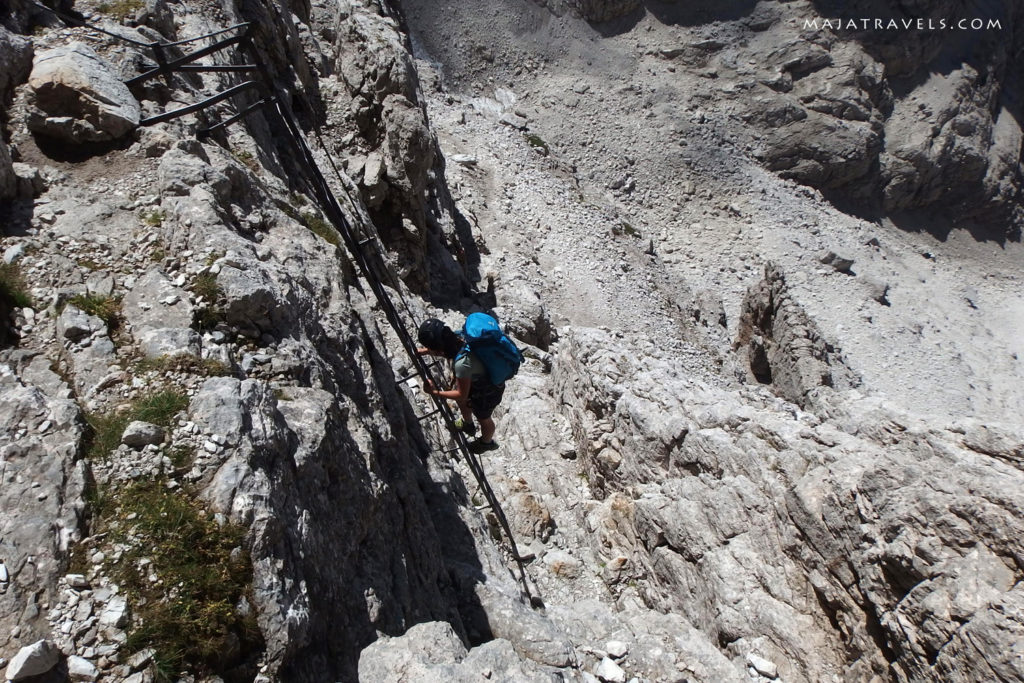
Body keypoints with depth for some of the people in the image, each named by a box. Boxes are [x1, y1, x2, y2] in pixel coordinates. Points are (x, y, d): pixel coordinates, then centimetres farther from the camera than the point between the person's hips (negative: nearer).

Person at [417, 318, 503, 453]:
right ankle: (468, 425, 61)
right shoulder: (457, 337, -21)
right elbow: (444, 350, 7)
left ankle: (487, 442, 56)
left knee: (483, 418, 24)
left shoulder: (462, 364, -43)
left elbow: (462, 395, -27)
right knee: (461, 401, 31)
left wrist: (435, 392, -18)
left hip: (487, 393, -7)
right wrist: (422, 351, 0)